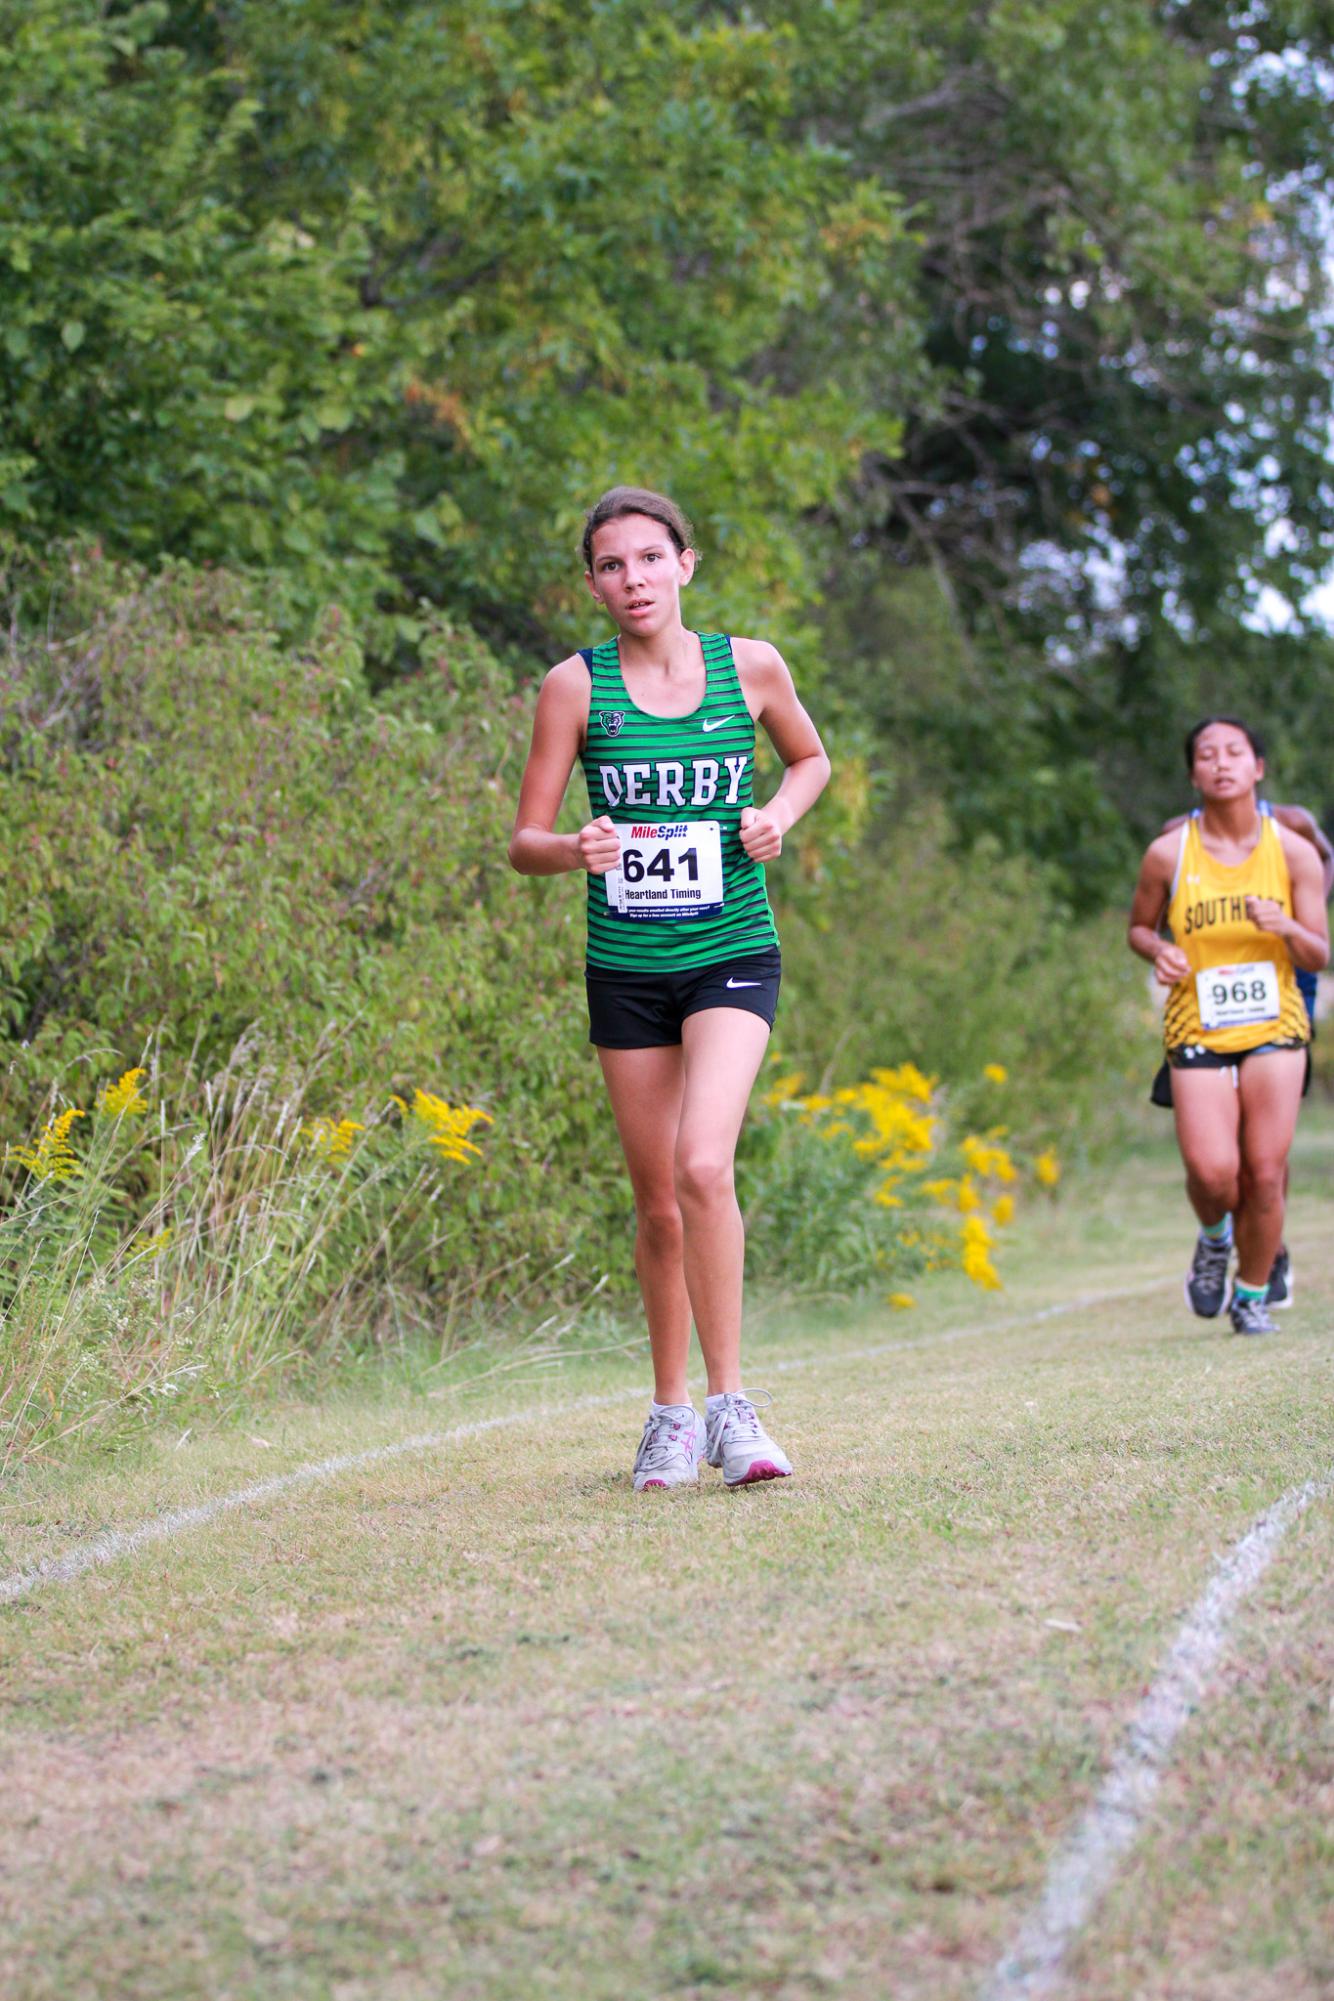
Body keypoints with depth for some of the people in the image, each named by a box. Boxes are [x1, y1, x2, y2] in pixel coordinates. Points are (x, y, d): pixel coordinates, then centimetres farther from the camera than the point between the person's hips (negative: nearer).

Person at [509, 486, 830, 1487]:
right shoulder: (575, 685, -3)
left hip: (731, 957, -1)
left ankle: (730, 1402, -13)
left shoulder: (751, 666, -1)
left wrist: (780, 817, -3)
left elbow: (810, 758, 19)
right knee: (658, 1202, 7)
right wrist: (576, 850, -23)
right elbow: (525, 841, 0)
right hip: (626, 966, 1)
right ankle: (672, 1413, 23)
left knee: (703, 1164, -22)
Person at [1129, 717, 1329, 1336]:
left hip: (1275, 1027, 1)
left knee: (1264, 1173, -5)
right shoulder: (1168, 854, -2)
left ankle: (1252, 1295, 18)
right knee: (1212, 1172, -15)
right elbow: (1139, 928, 14)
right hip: (1197, 1031, -1)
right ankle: (1215, 1237, 21)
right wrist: (1159, 951, -9)